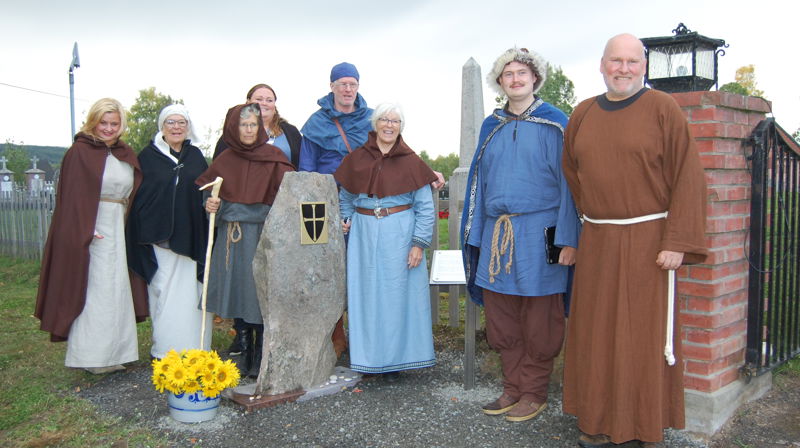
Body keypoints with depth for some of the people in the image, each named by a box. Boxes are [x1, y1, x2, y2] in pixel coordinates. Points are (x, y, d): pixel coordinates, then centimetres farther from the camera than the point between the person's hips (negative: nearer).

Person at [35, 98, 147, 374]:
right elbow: (72, 196, -11)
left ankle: (114, 353, 18)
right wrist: (85, 231, -20)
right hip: (91, 232, -6)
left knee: (117, 290, 9)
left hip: (119, 230, 6)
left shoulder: (126, 155, 13)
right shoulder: (80, 152, -5)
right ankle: (91, 356, 7)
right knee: (93, 291, -3)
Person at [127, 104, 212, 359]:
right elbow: (137, 198, 3)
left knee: (192, 294, 3)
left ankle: (194, 349, 11)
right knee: (163, 294, 0)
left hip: (191, 237, 2)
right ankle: (164, 352, 9)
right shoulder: (148, 156, 4)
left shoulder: (195, 156, 11)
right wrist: (141, 235, -2)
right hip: (160, 238, -2)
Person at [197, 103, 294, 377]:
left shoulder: (274, 158, -2)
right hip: (231, 235, 4)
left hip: (262, 235, -4)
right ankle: (244, 355, 21)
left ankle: (261, 360, 7)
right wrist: (211, 205, -4)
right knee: (237, 293, 8)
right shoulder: (224, 161, 9)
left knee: (260, 293, -4)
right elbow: (207, 193, 17)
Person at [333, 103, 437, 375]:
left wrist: (419, 243, -10)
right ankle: (370, 358, 18)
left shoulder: (411, 162, -1)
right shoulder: (356, 159, 6)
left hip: (400, 235, -2)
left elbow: (425, 207, -2)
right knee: (367, 294, 6)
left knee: (400, 294, 2)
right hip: (364, 235, 2)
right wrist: (346, 219, 0)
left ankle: (399, 355, 16)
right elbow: (346, 197, 18)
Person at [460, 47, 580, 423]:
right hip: (496, 233, 5)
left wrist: (568, 239, -11)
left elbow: (568, 183, -4)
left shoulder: (554, 124, 0)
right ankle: (513, 388, 24)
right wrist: (475, 235, 10)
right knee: (501, 320, 9)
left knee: (538, 322, 4)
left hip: (538, 233, -5)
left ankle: (534, 392, 18)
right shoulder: (491, 126, 13)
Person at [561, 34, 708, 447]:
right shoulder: (582, 114, 8)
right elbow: (571, 173, 20)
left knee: (648, 335, 3)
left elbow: (687, 177, -8)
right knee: (598, 334, 8)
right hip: (596, 243, 4)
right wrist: (590, 216, 11)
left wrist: (677, 242, -13)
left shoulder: (663, 109, -4)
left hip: (648, 240, -4)